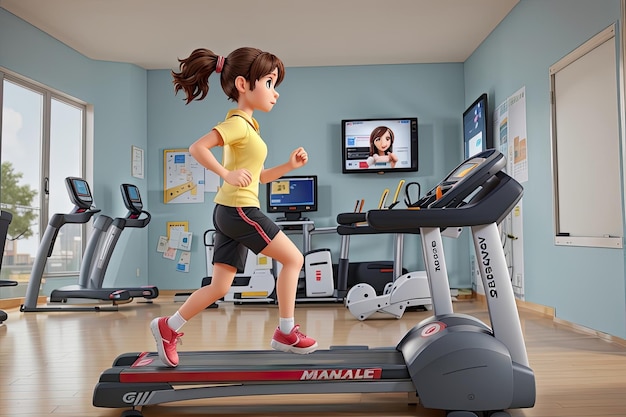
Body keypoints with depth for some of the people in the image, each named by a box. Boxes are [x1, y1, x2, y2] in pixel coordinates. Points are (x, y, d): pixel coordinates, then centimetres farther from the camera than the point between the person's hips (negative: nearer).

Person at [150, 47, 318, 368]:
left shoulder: (246, 127, 19)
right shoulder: (238, 123, -11)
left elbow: (259, 176, 22)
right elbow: (197, 147, -24)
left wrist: (290, 166, 11)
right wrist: (227, 174, -26)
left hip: (230, 211, 10)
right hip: (240, 209, -10)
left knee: (219, 287, 12)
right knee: (293, 258, -2)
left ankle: (168, 327, 18)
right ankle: (286, 333, 5)